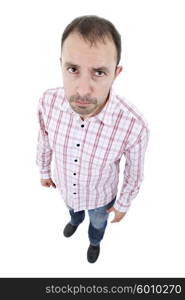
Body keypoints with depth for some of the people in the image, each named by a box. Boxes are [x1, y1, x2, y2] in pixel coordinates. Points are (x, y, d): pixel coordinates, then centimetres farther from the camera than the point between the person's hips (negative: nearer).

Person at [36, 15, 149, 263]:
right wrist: (44, 171, 9)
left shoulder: (134, 126, -42)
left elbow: (134, 171, -20)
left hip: (100, 195, -2)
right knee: (73, 208, 38)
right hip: (66, 186, 2)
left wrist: (124, 204, -3)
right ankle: (76, 220, 77)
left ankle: (95, 241, 71)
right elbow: (45, 140, -9)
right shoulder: (49, 102, -33)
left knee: (98, 222, 33)